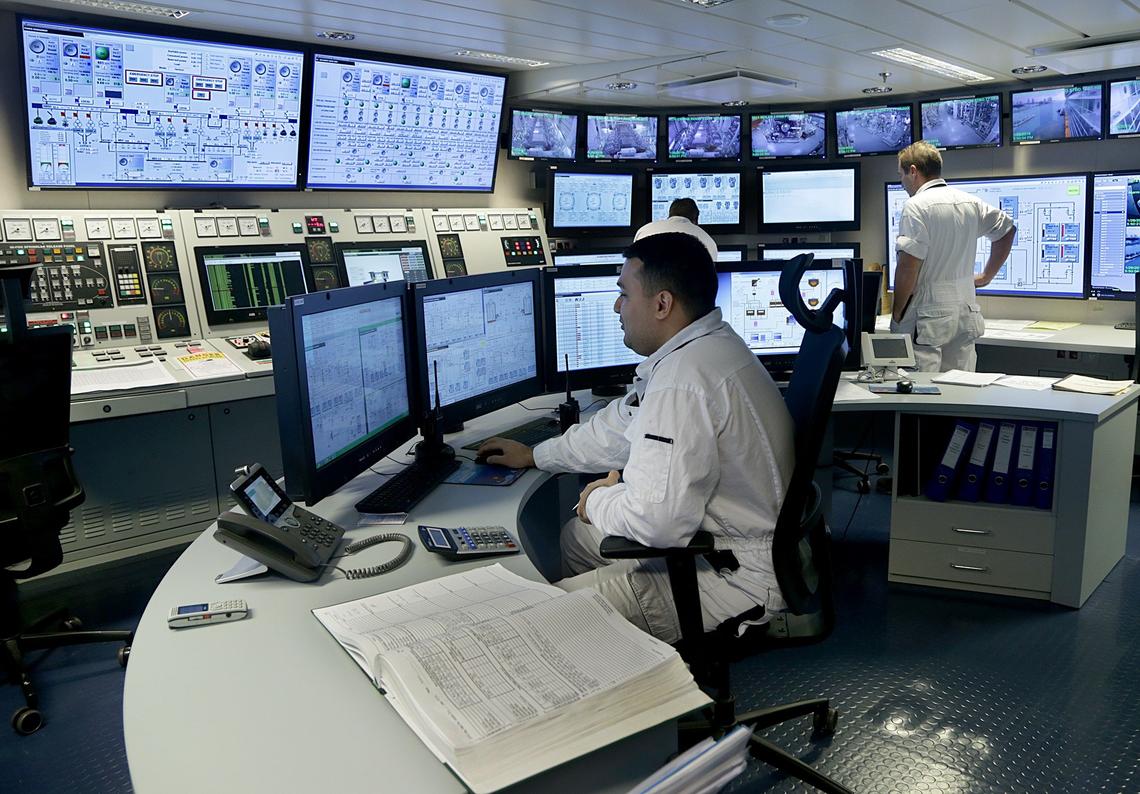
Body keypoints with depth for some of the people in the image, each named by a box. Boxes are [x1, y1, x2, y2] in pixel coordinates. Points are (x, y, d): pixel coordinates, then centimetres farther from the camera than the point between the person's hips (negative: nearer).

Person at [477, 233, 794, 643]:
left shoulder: (684, 380, -30)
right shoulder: (706, 346, 6)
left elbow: (655, 520, -33)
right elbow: (622, 423, 19)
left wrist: (596, 502, -10)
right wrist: (534, 455, 27)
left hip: (739, 577, -11)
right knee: (577, 536, 23)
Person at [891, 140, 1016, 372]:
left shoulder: (916, 206, -12)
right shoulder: (971, 203, 10)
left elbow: (908, 267, -17)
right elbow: (1007, 229, 25)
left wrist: (897, 315, -8)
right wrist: (986, 276, 27)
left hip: (927, 317, -7)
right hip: (965, 314, 7)